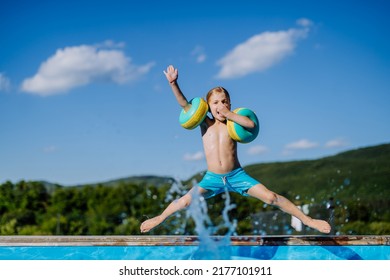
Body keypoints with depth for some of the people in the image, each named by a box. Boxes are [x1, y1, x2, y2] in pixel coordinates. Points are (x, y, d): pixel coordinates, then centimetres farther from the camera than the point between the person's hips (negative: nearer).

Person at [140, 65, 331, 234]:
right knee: (185, 201, -8)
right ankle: (160, 218, 21)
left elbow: (251, 124, -25)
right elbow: (185, 105, -10)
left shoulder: (232, 122, -3)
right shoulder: (205, 124, 0)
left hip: (236, 175, -1)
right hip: (212, 178, 1)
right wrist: (173, 83, -20)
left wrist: (229, 114, -19)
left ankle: (306, 219, 0)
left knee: (270, 197, -12)